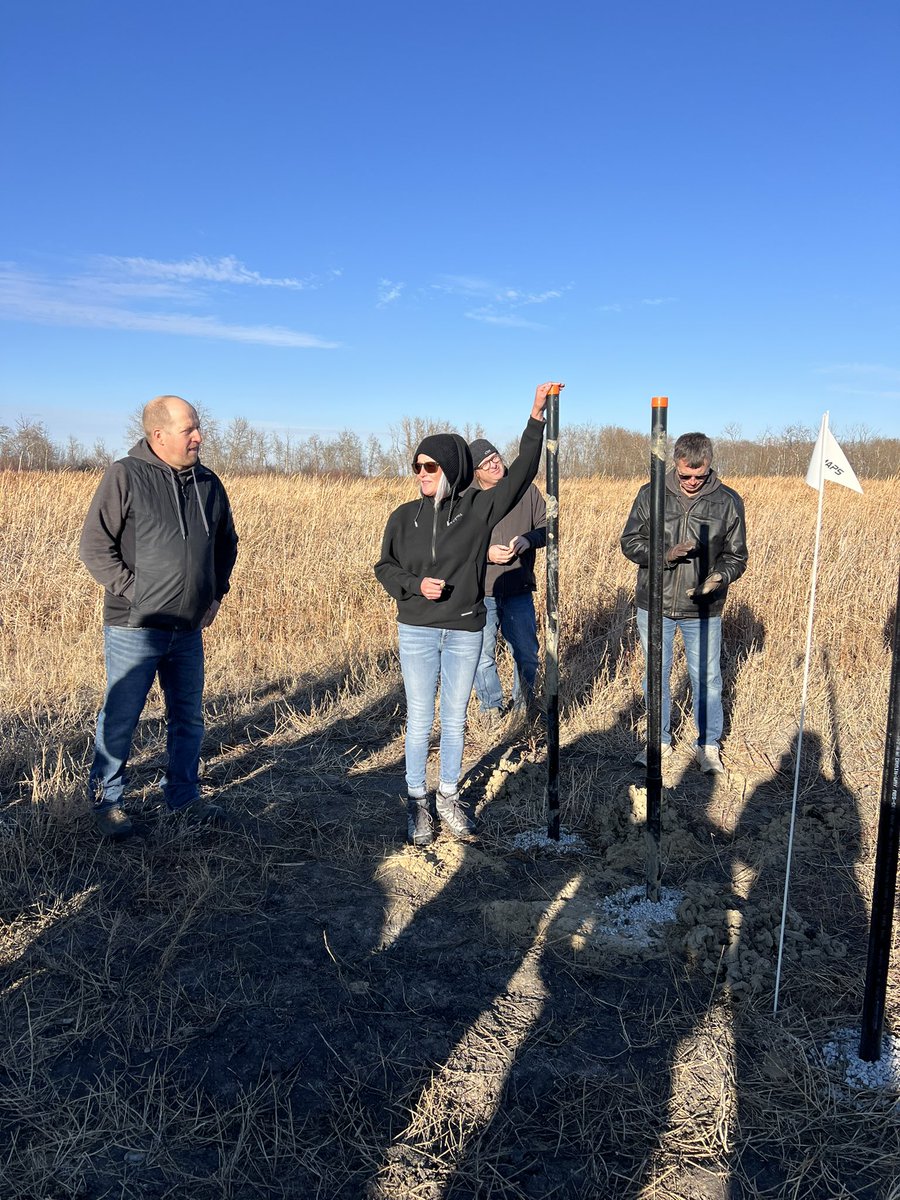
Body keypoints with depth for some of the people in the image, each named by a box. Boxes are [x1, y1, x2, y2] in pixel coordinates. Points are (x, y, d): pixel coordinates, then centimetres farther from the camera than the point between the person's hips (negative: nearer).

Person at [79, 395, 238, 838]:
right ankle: (106, 799, 25)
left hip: (189, 628, 5)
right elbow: (94, 546, -10)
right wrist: (132, 590, -14)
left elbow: (227, 544, 19)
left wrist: (216, 593, 12)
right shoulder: (125, 476, -10)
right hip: (134, 629, -5)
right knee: (120, 718, 6)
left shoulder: (208, 484, 6)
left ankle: (184, 796, 31)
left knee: (188, 718, 15)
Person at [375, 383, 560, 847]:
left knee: (455, 718, 13)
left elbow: (521, 472, -11)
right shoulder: (405, 516, -1)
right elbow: (385, 568, 6)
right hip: (417, 633, 0)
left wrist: (536, 418, -19)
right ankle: (417, 802, 23)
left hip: (465, 633, 0)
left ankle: (449, 796, 31)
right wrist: (416, 585, -13)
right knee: (420, 720, 7)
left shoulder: (479, 507, -5)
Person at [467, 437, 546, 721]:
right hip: (479, 593, -1)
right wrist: (486, 553, -17)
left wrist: (528, 540, -14)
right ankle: (491, 708, 28)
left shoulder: (526, 490, 2)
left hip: (519, 591, 2)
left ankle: (524, 704, 34)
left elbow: (546, 526, 7)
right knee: (483, 657, 8)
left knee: (527, 653, 12)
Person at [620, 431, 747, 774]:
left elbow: (736, 555, 1)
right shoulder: (650, 495, -5)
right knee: (656, 675, 13)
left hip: (703, 611, -1)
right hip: (655, 606, 1)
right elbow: (629, 542, -2)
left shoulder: (728, 501, -4)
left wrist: (720, 577, -21)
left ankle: (708, 746, 28)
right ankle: (660, 741, 32)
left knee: (707, 679, 9)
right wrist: (665, 554, -20)